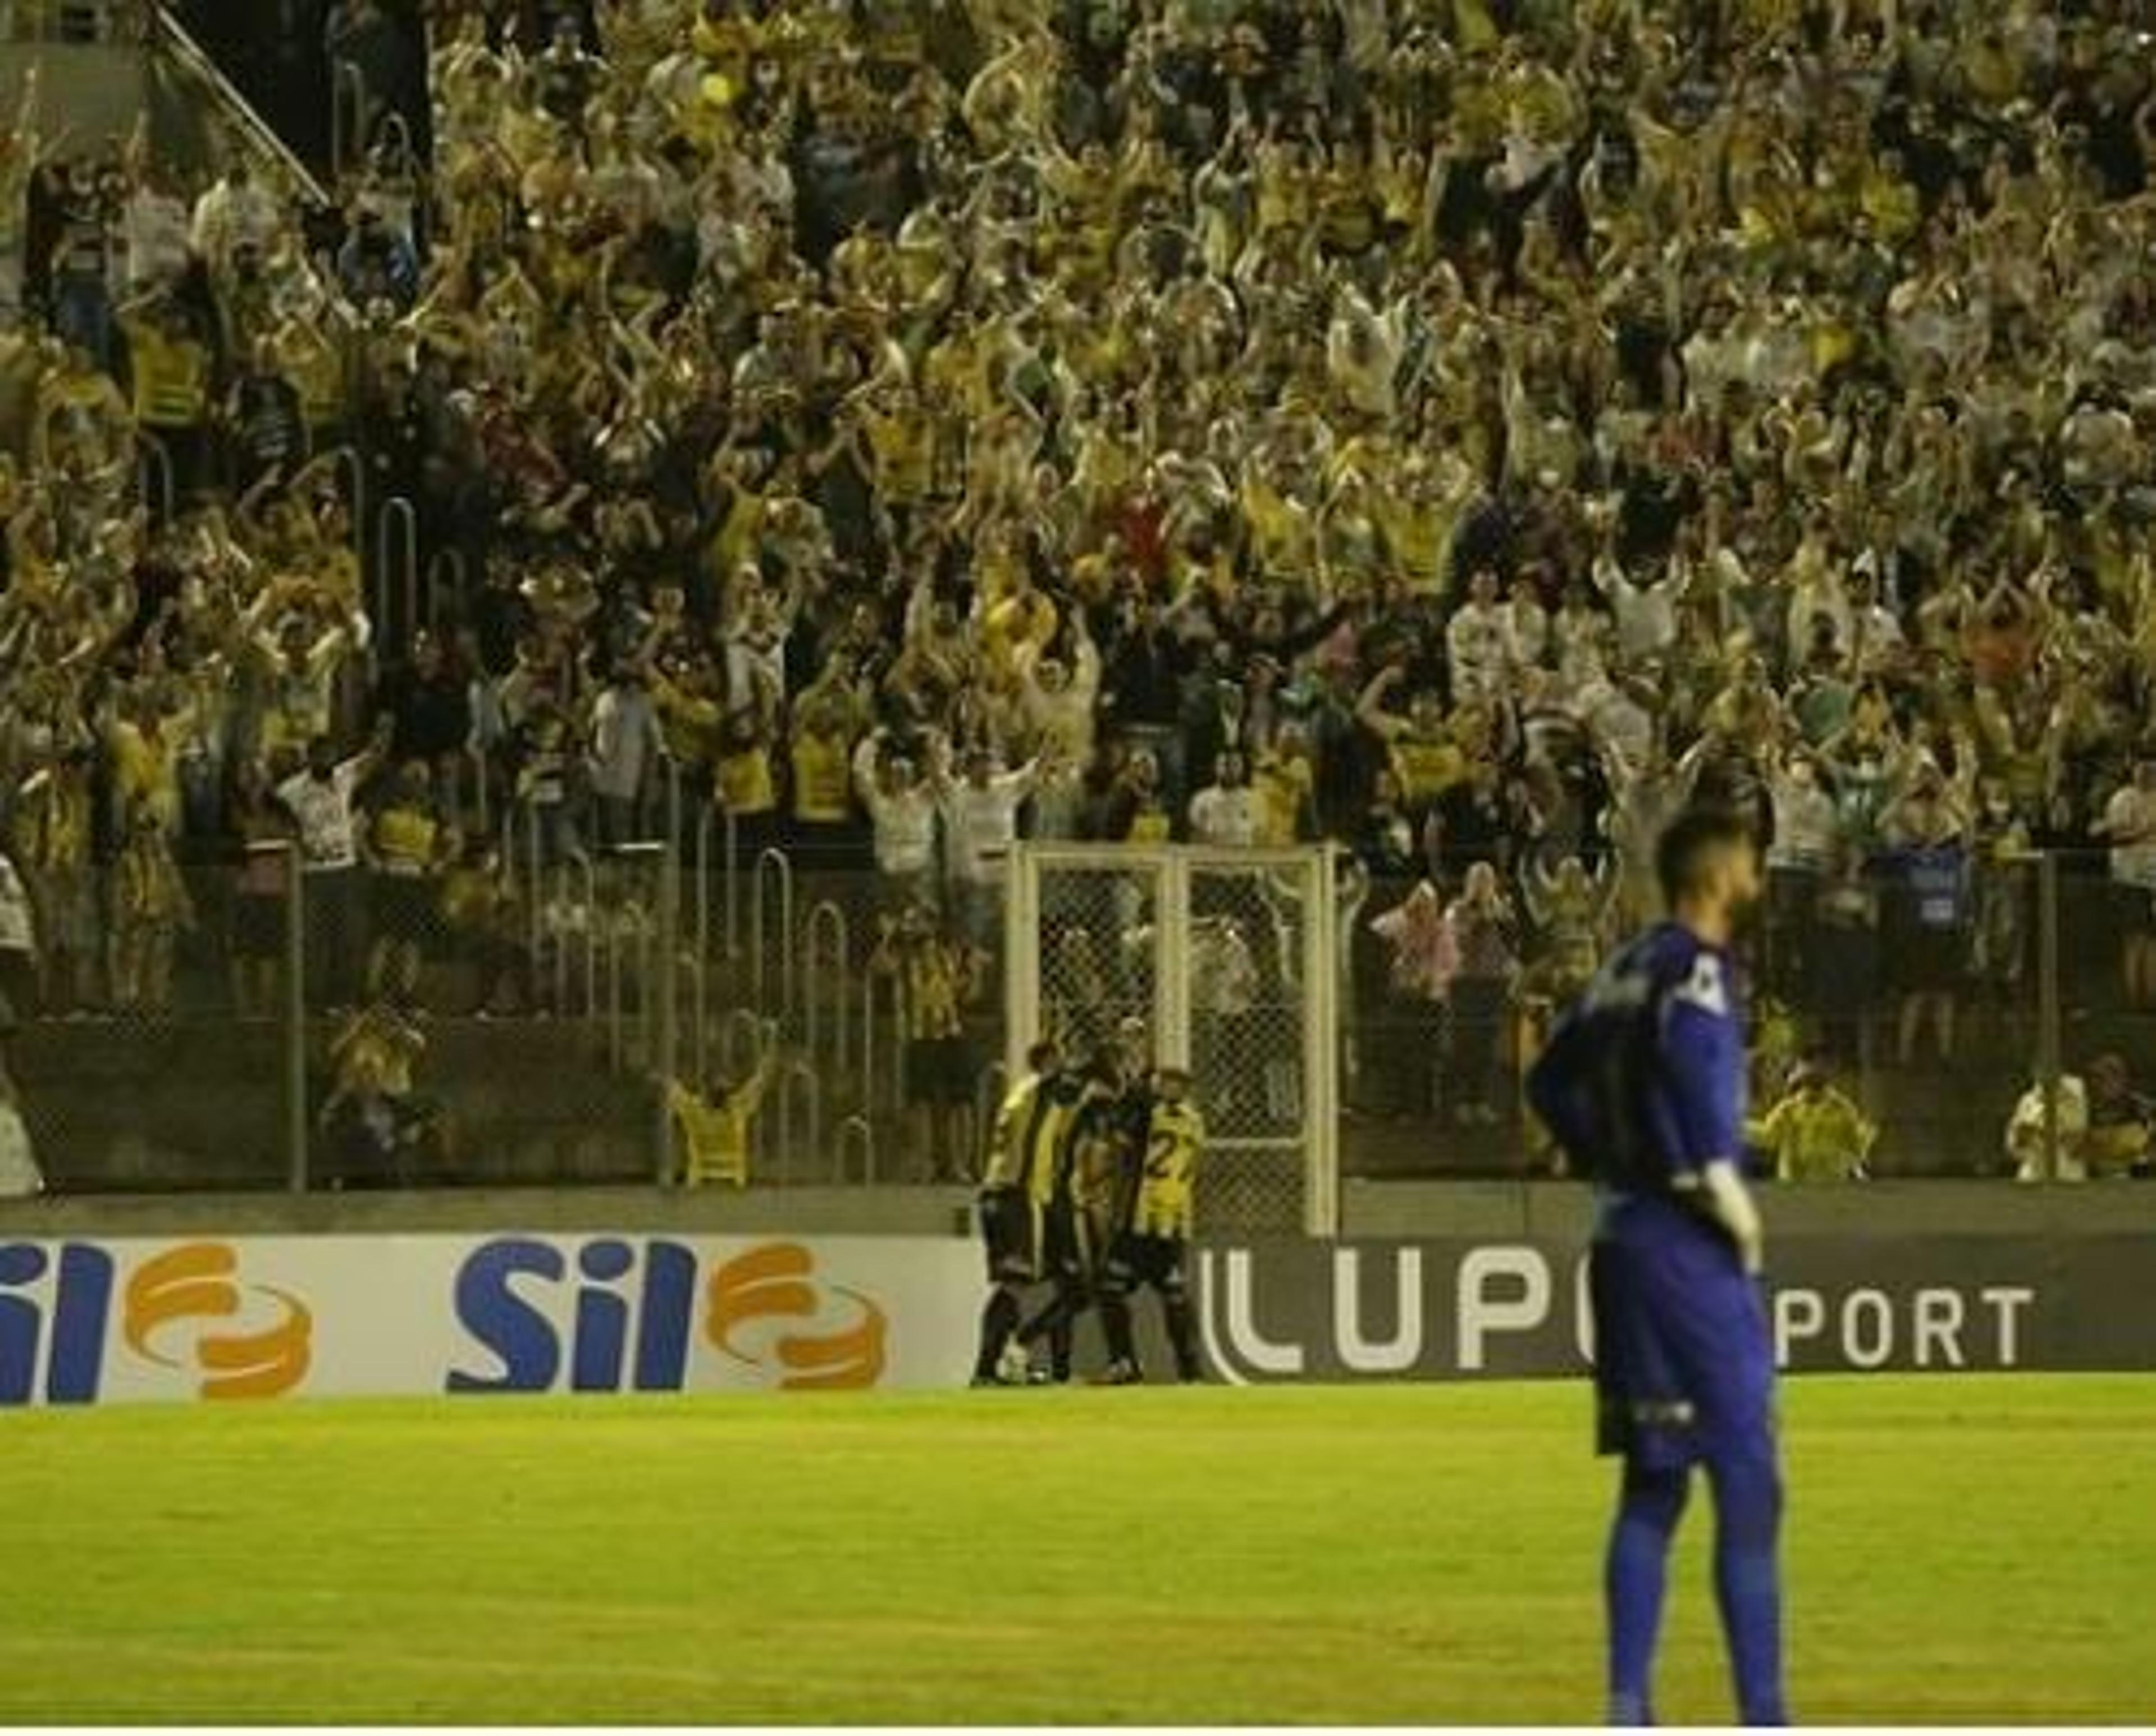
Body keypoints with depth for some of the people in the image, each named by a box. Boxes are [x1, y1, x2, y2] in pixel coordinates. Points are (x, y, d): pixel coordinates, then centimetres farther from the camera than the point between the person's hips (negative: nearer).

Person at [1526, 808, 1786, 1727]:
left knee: (1652, 1477, 12)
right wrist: (1725, 1182, -22)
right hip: (1690, 1244, -8)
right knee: (1746, 1478, -6)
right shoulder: (1698, 965, -10)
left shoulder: (1628, 966, 15)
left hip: (1622, 1235, 8)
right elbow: (1688, 1049, -29)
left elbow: (1551, 1080, 21)